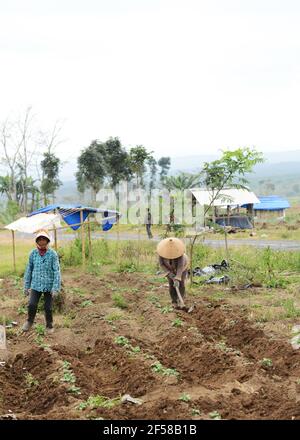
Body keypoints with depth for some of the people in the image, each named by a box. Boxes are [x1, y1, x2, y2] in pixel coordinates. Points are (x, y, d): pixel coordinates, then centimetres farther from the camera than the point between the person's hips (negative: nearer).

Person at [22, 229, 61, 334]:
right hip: (36, 285, 2)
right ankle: (29, 321, 21)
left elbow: (57, 271, -10)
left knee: (48, 308, 6)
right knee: (32, 305, -9)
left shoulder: (52, 254, -10)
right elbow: (29, 270, 6)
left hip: (49, 286, -2)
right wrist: (26, 286, 9)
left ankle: (49, 325, 31)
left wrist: (56, 288, -15)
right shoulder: (33, 253, -2)